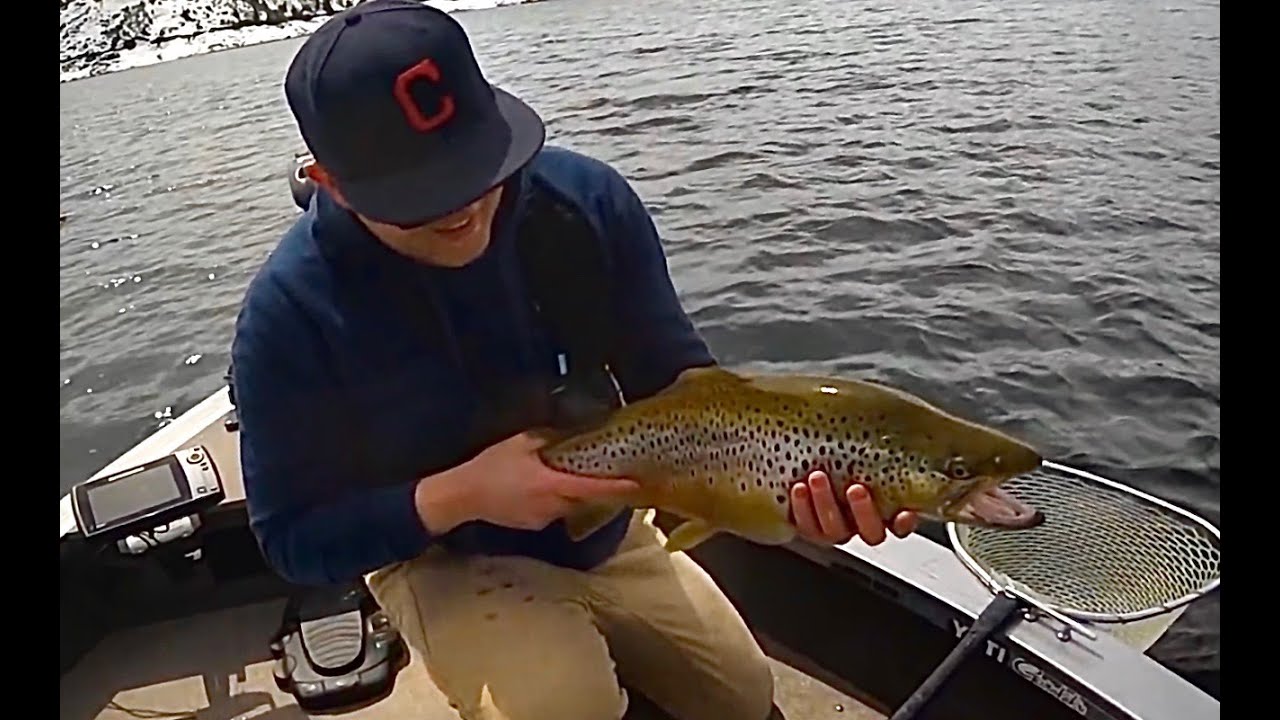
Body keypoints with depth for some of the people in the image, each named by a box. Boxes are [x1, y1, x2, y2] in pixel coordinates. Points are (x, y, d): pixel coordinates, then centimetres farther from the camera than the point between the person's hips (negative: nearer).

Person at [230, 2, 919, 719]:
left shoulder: (587, 195, -20)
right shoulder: (292, 309, -26)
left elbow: (676, 381, -13)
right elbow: (294, 539, -17)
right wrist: (458, 495, -33)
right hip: (442, 559, -3)